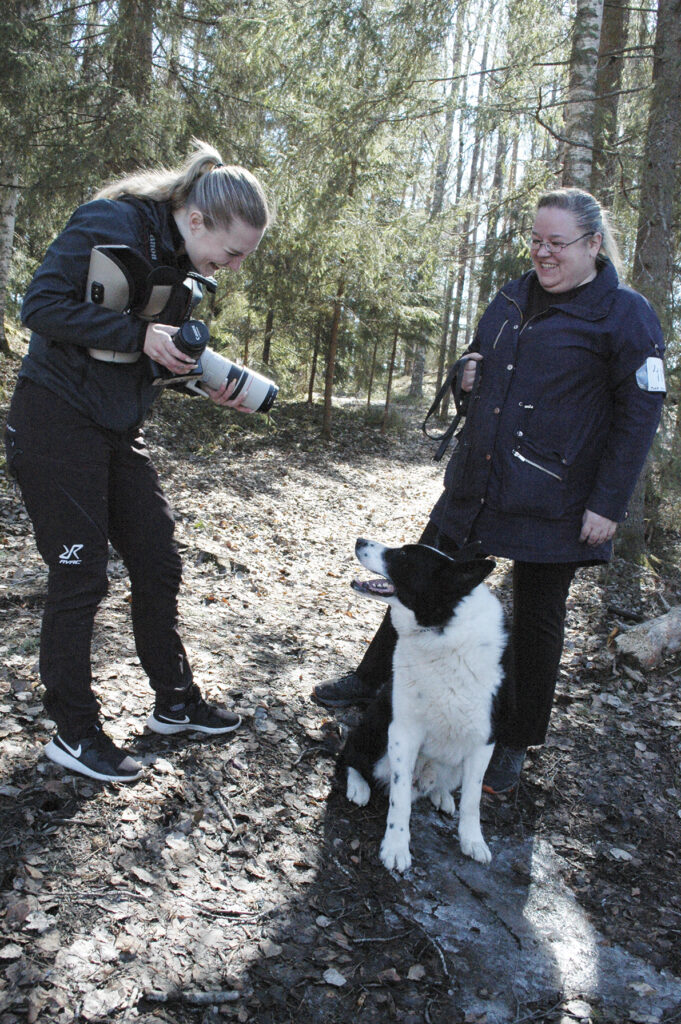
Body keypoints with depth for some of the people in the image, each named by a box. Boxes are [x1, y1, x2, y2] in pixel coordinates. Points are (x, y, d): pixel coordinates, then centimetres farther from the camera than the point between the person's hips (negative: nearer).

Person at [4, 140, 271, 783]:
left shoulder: (185, 266, 8)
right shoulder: (110, 223, -16)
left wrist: (210, 385, -4)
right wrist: (139, 334, -26)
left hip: (117, 430, 8)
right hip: (56, 421, -8)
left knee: (158, 562, 9)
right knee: (79, 576, -3)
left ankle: (174, 702, 26)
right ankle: (73, 733, 14)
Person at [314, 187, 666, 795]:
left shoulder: (626, 315, -9)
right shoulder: (515, 297, 10)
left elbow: (640, 415, -11)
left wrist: (609, 505, -16)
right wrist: (472, 370, 1)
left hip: (552, 505, -6)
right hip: (476, 486, 6)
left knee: (537, 620, 8)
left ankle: (516, 744, 26)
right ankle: (372, 679, 32)